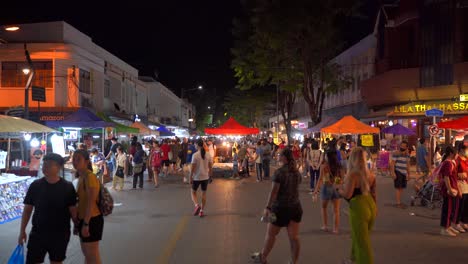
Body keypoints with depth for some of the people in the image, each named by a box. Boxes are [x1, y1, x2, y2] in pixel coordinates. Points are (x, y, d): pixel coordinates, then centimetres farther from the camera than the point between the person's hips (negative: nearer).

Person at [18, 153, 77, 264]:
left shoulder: (67, 187, -7)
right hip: (38, 233, 1)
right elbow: (27, 209, 3)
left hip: (60, 234, -1)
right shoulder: (35, 185, -3)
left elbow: (73, 210, -2)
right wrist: (22, 231, 2)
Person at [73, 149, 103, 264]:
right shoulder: (81, 177, 11)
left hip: (91, 220, -9)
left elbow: (91, 202, -22)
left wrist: (86, 224, -23)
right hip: (83, 219, 9)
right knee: (86, 253, 21)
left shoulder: (89, 176, -18)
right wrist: (79, 222, 16)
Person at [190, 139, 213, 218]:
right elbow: (210, 167, 3)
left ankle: (197, 205, -9)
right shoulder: (208, 154, -1)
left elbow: (192, 168, -13)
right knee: (204, 194, 15)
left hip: (197, 177, -3)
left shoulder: (195, 155, -14)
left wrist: (190, 178, -3)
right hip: (205, 177, 4)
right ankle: (201, 211, 15)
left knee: (193, 192, 15)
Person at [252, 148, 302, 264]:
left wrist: (267, 207, -21)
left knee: (271, 234, 12)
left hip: (281, 208, -6)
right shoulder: (297, 172, 4)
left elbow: (273, 191, -21)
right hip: (295, 207, 6)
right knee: (294, 237, 7)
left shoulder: (279, 172, -17)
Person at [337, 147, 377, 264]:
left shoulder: (352, 174, -18)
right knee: (357, 237, 26)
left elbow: (347, 194, -22)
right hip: (370, 206, 8)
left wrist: (338, 188, -3)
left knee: (362, 242, 4)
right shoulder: (370, 174, 5)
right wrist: (374, 207, 24)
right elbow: (374, 192, 13)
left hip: (359, 208, -8)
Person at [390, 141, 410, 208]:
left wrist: (408, 174, 22)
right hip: (397, 172, -7)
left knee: (401, 188, 10)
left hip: (404, 173, 7)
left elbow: (407, 164, 21)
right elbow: (392, 163, -11)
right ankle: (398, 203, -6)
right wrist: (393, 172, -19)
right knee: (398, 188, -8)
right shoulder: (396, 154, -10)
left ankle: (400, 202, 19)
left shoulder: (407, 155, 13)